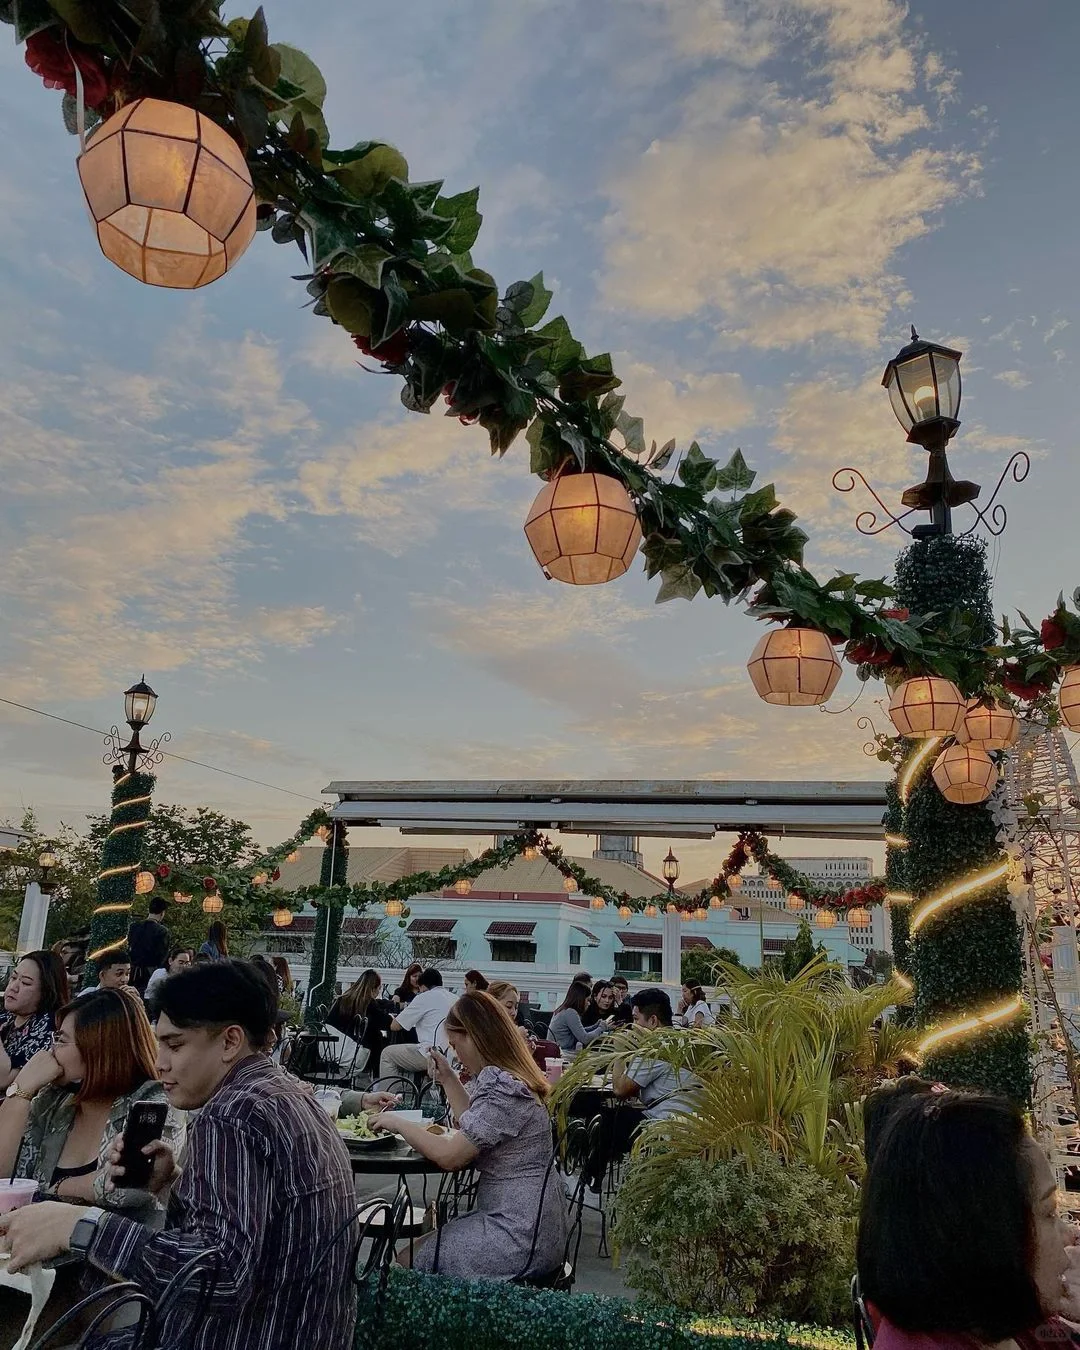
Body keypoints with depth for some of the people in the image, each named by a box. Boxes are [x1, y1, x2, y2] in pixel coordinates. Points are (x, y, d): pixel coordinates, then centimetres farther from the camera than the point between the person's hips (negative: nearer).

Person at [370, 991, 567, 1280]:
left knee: (411, 1262, 1)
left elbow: (449, 1155, -23)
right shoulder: (507, 1079, 9)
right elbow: (472, 1128, 22)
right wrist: (448, 1078, 14)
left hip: (519, 1234, -9)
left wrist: (398, 1123, -10)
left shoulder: (504, 1090, -22)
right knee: (421, 1245, 14)